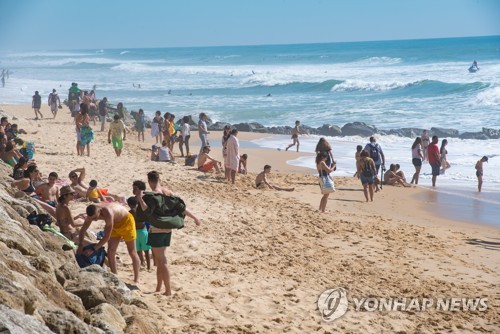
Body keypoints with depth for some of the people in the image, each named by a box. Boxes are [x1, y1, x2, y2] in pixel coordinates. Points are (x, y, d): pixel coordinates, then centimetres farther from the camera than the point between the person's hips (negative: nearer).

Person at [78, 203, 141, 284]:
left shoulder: (107, 214, -42)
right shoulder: (92, 213, -20)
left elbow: (106, 237, -40)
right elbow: (82, 230, -8)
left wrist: (93, 249, -38)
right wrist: (80, 245, -21)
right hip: (115, 224, 7)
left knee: (132, 252, -3)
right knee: (110, 252, -2)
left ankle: (136, 279, 5)